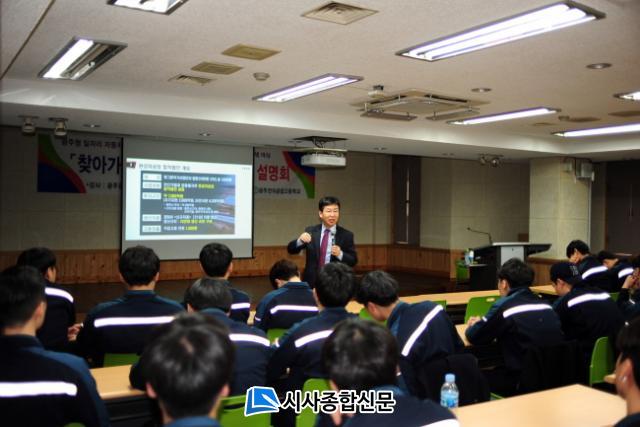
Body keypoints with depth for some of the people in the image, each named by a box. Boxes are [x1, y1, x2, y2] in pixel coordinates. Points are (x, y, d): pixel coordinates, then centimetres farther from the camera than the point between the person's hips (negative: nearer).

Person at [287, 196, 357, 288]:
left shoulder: (346, 235, -3)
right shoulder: (310, 231, 2)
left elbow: (353, 261, 0)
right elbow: (291, 250, 0)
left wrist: (340, 254, -21)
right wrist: (300, 240, -22)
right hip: (311, 283, 1)